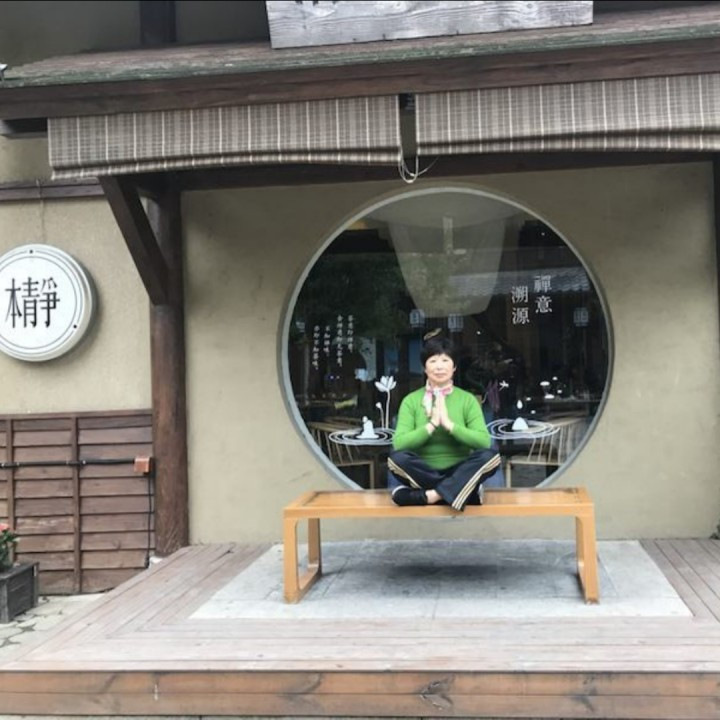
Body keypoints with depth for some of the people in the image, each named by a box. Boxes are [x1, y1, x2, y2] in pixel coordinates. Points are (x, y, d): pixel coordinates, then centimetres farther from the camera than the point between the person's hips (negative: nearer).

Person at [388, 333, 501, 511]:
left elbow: (484, 441, -9)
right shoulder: (411, 401, 3)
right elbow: (399, 443, -10)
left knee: (489, 456, -28)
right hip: (422, 474, 0)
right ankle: (459, 489, -24)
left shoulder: (467, 400, 4)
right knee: (397, 457, -31)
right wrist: (432, 424, -18)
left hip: (458, 472, 1)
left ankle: (428, 495, -34)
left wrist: (449, 424, -18)